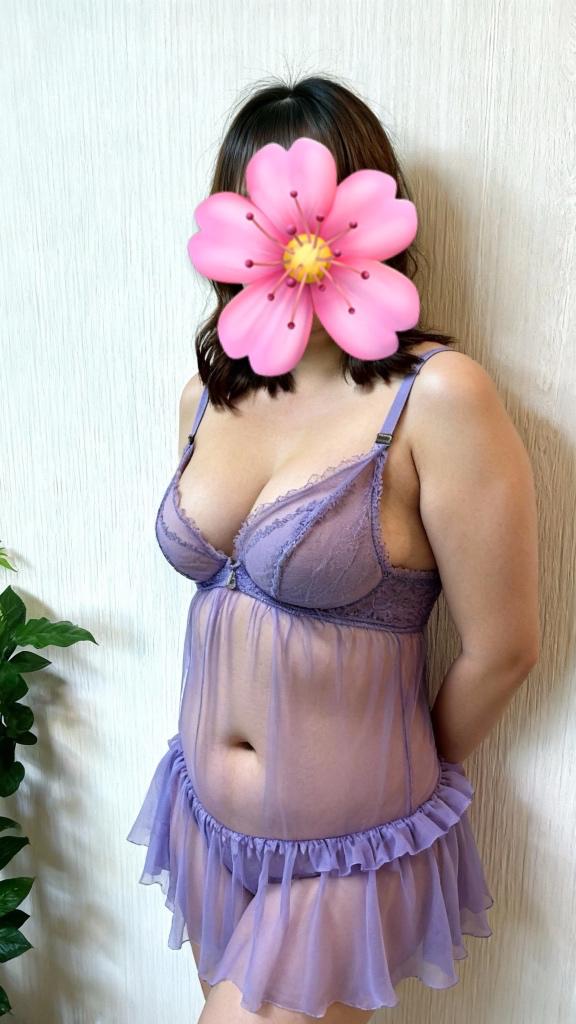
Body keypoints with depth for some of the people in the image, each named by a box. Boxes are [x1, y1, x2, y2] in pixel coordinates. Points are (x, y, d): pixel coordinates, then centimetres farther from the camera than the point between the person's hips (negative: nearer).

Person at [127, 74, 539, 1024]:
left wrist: (405, 773, 1)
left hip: (349, 852, -5)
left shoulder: (438, 397, -21)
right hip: (205, 819, 6)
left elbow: (502, 650, -15)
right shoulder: (207, 395, -2)